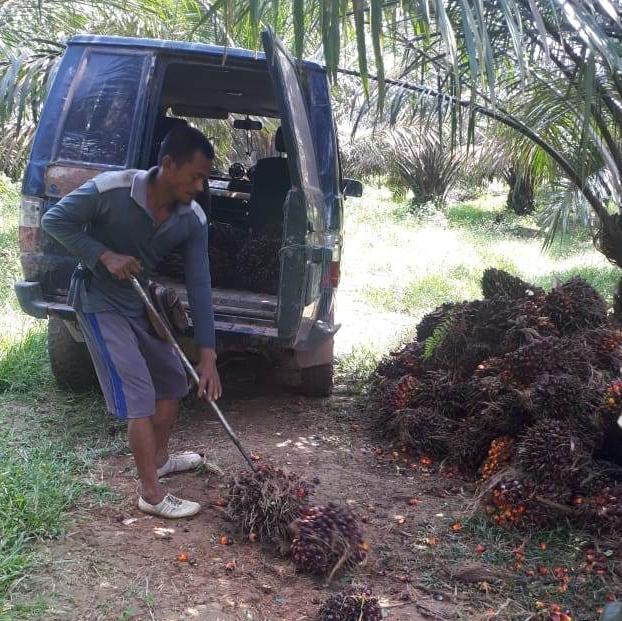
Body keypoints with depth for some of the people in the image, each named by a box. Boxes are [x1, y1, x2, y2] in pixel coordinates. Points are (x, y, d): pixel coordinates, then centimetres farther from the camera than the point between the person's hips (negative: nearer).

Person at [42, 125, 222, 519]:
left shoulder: (193, 220, -14)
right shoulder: (110, 190, -27)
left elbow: (200, 285, -12)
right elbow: (54, 220, -14)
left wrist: (208, 356, -16)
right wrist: (104, 255, -27)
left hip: (143, 304, 6)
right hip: (101, 302, -6)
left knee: (173, 380, 15)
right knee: (140, 396, -10)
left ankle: (159, 457, 38)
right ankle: (152, 494, 1)